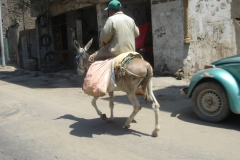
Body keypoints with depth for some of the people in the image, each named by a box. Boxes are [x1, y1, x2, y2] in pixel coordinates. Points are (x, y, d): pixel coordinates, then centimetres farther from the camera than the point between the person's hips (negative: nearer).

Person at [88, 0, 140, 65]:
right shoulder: (130, 20, 7)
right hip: (130, 51, 7)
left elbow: (104, 37, -13)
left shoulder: (111, 19, -13)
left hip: (115, 53, -7)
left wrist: (103, 43, 8)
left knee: (91, 59, 4)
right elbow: (136, 33, 18)